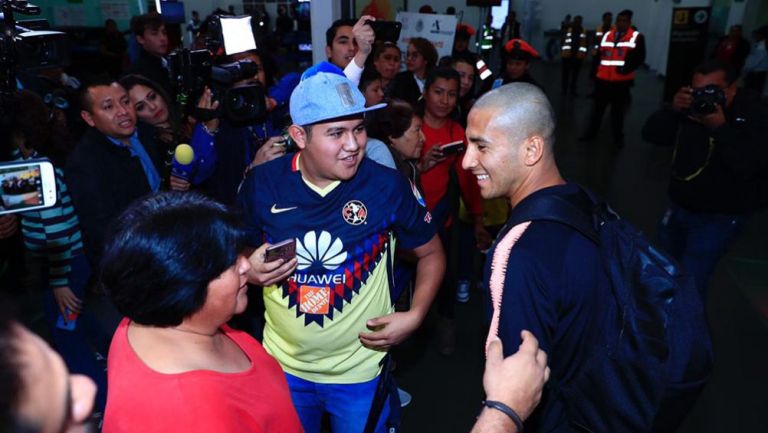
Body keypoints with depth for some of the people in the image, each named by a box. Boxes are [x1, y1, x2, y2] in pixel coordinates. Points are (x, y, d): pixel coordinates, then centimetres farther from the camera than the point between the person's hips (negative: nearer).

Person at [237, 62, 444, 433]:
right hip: (283, 365, 2)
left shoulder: (388, 186, -16)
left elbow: (431, 253, -2)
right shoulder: (261, 184, -12)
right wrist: (250, 272, -18)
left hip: (360, 371, -1)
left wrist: (415, 315, -15)